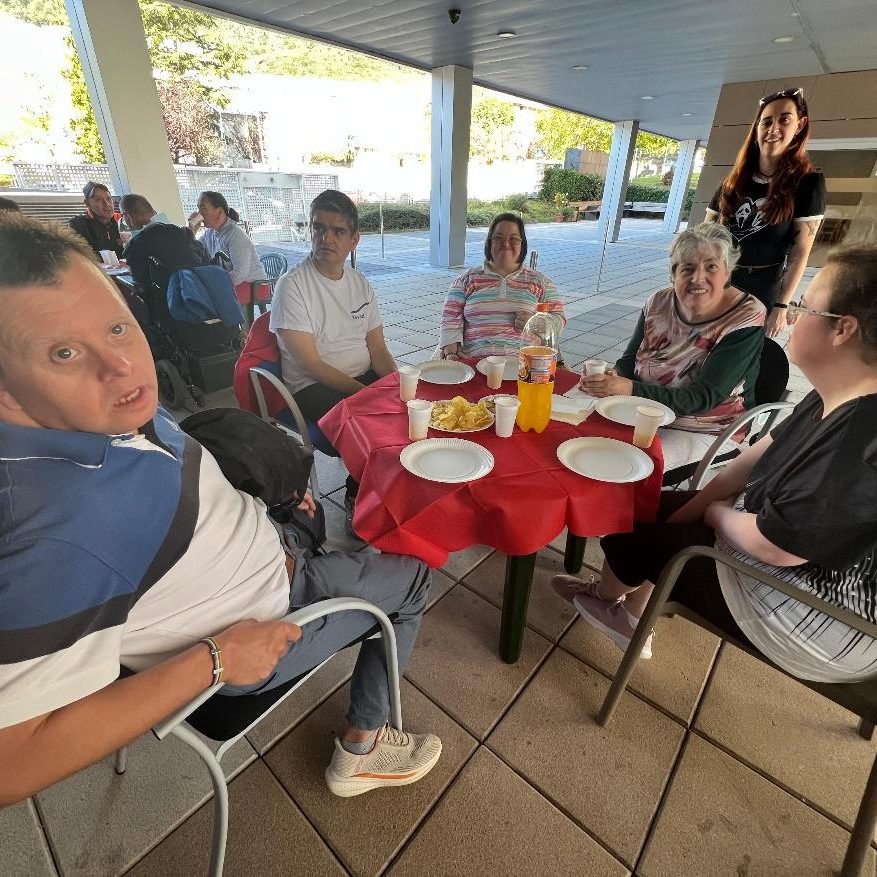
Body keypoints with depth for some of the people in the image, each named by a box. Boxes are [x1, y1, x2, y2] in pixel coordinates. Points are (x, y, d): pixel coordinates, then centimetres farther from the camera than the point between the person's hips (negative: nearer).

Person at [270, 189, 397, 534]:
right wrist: (363, 392, -22)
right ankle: (357, 499, -5)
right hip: (312, 387, -6)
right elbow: (310, 363, -15)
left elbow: (377, 348, 7)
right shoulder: (292, 285, -9)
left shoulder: (360, 284, 9)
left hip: (365, 377, 6)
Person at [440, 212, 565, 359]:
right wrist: (451, 350, -12)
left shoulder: (539, 281, 17)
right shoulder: (467, 279, 15)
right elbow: (451, 318, 6)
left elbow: (559, 320, 13)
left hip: (524, 361, -2)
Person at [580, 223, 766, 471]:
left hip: (702, 432, -5)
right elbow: (628, 362, 4)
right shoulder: (659, 303, -1)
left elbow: (703, 398, -23)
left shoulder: (745, 320, -15)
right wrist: (612, 379, -22)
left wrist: (630, 389, -38)